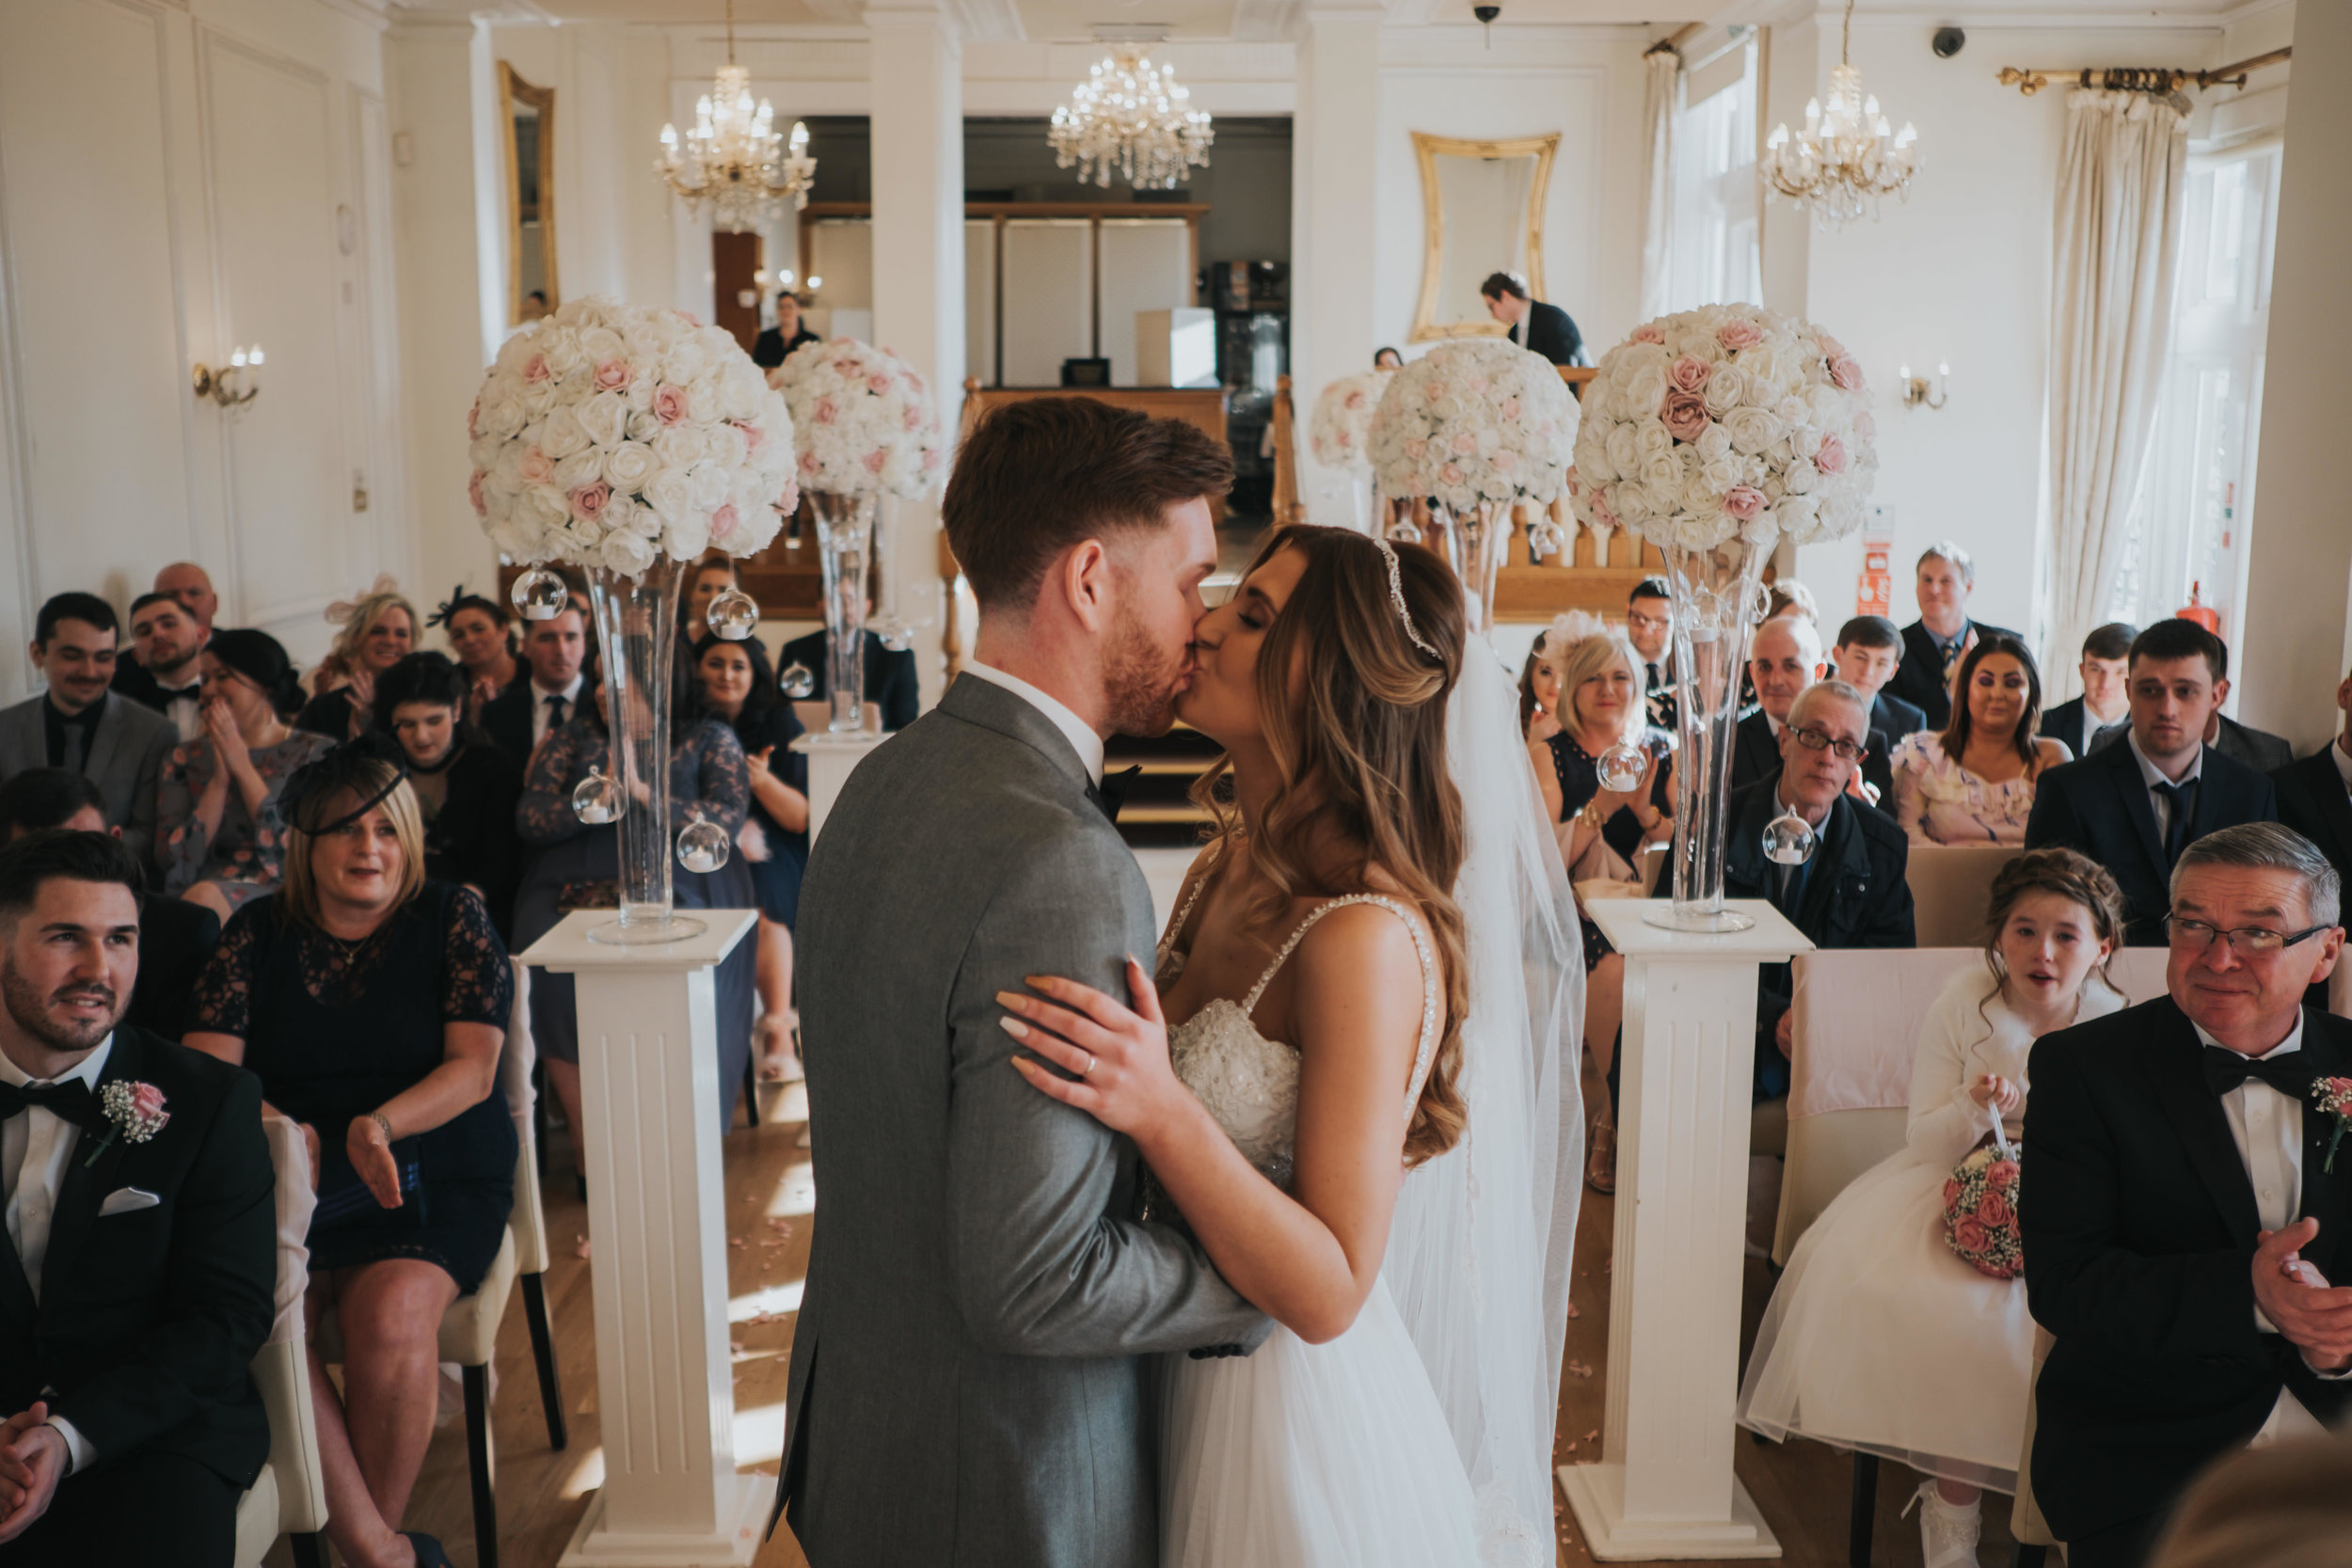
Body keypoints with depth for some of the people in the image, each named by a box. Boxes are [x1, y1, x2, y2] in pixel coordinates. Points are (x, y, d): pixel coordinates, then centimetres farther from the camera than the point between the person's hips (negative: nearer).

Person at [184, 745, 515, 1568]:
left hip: (432, 1177, -2)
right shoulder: (258, 932, 9)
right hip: (285, 1182, 2)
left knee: (389, 1316, -31)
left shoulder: (451, 918, 3)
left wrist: (381, 1126, -23)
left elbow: (473, 1069, -5)